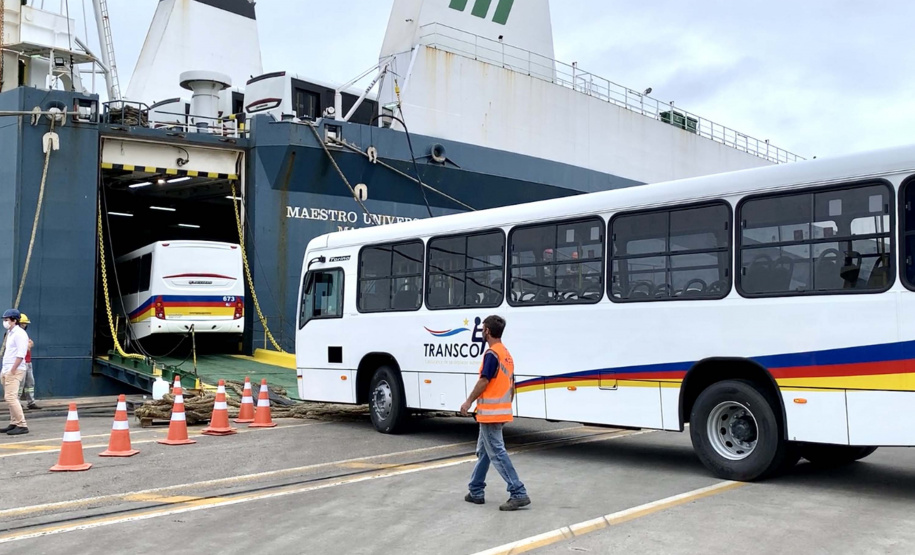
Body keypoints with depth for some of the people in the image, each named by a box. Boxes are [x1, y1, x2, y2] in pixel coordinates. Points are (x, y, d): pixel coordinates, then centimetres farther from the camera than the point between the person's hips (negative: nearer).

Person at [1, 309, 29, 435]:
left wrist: (12, 370, -22)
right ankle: (14, 424, 18)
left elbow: (21, 354, -19)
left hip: (15, 371, -10)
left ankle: (22, 425, -15)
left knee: (11, 397, -15)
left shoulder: (19, 333, -12)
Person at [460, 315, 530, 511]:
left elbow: (483, 382, -19)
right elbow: (512, 386, 17)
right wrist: (507, 407, 23)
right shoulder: (507, 354, 14)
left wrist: (468, 402, -9)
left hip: (489, 413, -10)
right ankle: (476, 492, 25)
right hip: (501, 412, 10)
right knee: (483, 451, 18)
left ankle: (518, 494, -9)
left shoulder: (492, 353, -16)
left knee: (497, 453, -8)